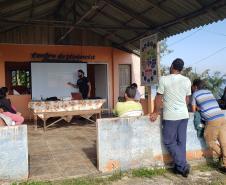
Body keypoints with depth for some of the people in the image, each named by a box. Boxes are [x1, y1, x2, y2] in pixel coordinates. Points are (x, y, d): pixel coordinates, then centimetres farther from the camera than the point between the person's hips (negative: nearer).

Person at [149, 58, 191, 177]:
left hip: (170, 116, -5)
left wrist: (155, 113, 9)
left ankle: (183, 166, 2)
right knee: (181, 142, 11)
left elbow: (159, 98, -4)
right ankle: (179, 167, 18)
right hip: (184, 115, 5)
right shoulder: (187, 81, 5)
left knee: (169, 142, 7)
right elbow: (187, 99, 14)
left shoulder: (164, 79, -9)